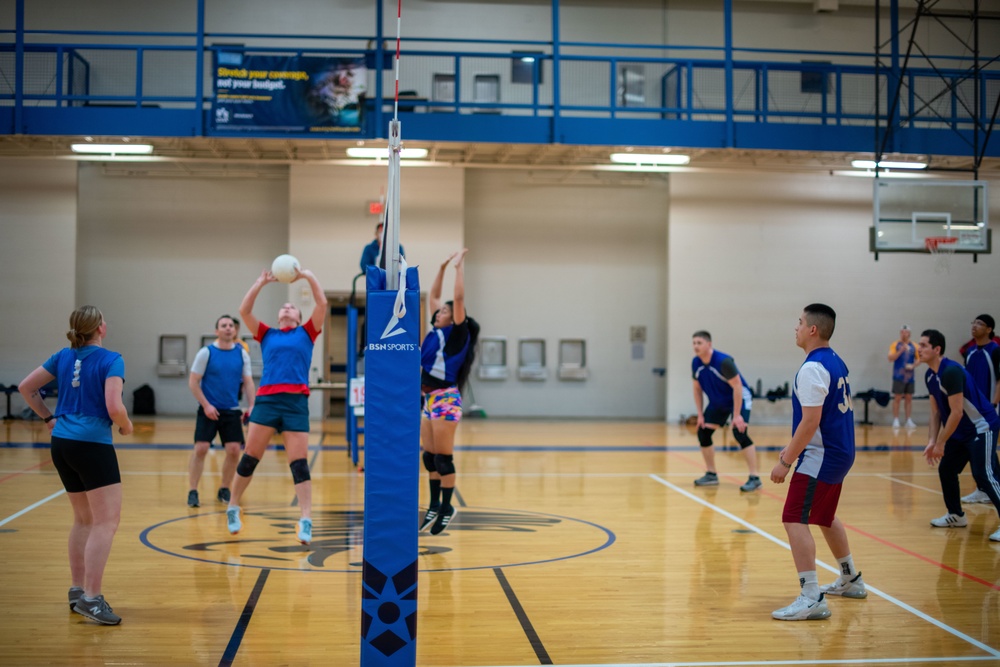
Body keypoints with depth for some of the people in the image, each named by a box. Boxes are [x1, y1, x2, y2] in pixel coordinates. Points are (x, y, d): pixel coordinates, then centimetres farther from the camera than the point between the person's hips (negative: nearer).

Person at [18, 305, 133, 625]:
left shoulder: (63, 357, 10)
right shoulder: (110, 360, -9)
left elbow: (25, 387, 15)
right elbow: (114, 408, -19)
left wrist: (49, 418, 21)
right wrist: (127, 427, 1)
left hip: (61, 444, 8)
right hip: (93, 445, -8)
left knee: (84, 519, 19)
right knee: (106, 521, -6)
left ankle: (77, 590, 24)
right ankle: (91, 598, -12)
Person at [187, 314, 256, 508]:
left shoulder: (242, 354, 3)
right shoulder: (206, 352, -5)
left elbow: (248, 382, 7)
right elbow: (193, 381, -5)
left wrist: (251, 406, -5)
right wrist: (206, 405, -13)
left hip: (232, 411, 3)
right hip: (209, 410, -3)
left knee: (234, 450, -2)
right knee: (200, 448, -10)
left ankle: (224, 490, 16)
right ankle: (192, 492, -1)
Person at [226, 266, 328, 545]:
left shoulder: (306, 333, 16)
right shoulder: (267, 335, 19)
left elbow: (322, 304, 6)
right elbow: (244, 311, 9)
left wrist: (309, 277, 4)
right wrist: (261, 282, 7)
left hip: (296, 403, -1)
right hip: (266, 400, 1)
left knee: (299, 463, -4)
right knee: (249, 458, 3)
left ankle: (306, 521, -5)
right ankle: (233, 508, 20)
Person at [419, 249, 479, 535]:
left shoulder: (458, 334, -7)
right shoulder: (437, 331, 12)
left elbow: (459, 297, -17)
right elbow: (433, 296, 19)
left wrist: (460, 265, -11)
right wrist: (444, 266, 15)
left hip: (446, 400, -8)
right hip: (429, 399, 8)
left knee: (443, 458, -2)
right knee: (429, 457, 12)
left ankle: (447, 508, 8)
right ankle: (434, 506, 21)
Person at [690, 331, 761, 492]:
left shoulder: (723, 361, -29)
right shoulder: (696, 363, -9)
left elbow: (737, 387, -26)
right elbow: (697, 389, 4)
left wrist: (736, 415, -27)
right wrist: (700, 415, 1)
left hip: (739, 398, -7)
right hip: (717, 402, 7)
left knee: (739, 432, -24)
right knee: (703, 433, 1)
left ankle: (754, 478, -21)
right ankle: (711, 474, 15)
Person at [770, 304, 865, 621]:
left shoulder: (813, 369, -19)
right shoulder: (836, 361, 12)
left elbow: (811, 421, -24)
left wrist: (786, 461, -19)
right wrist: (793, 448, 22)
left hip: (820, 457, -10)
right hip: (840, 453, 10)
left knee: (795, 520, -11)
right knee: (824, 517, 25)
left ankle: (812, 598, -14)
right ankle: (851, 580, 40)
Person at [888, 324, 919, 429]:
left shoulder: (914, 346, 6)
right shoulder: (895, 344, -1)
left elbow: (918, 358, 12)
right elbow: (891, 358, -10)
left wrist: (913, 365, -8)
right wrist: (901, 350, -22)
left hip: (910, 376, 3)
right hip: (898, 376, -3)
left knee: (909, 398, 6)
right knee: (897, 398, -3)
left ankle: (909, 421, 10)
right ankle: (895, 420, 2)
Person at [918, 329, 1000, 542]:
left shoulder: (951, 371, -25)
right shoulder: (930, 376, 3)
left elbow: (956, 412, -26)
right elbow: (936, 412, 8)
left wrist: (941, 443, -21)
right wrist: (932, 441, -1)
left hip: (982, 427, -9)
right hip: (960, 432, 9)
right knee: (945, 469, 10)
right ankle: (956, 516, 24)